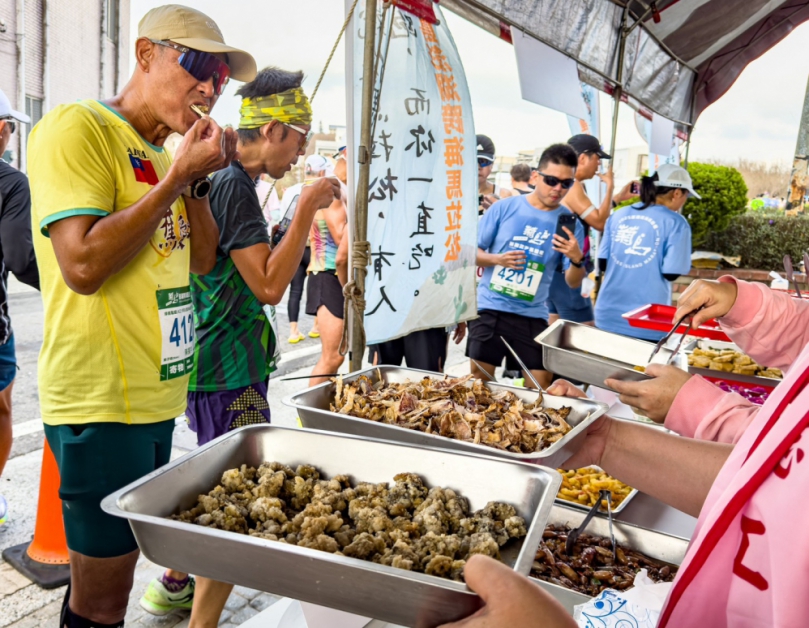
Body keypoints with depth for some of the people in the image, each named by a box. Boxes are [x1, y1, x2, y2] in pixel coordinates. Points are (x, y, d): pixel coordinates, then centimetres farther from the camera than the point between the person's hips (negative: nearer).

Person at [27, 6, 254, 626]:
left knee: (114, 568, 21)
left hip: (157, 394, 8)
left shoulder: (163, 154, 13)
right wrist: (178, 176, -18)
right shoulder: (78, 128, -11)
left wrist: (200, 180, -1)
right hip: (102, 402, -8)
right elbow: (83, 265, -23)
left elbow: (202, 261, 13)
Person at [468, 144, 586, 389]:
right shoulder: (504, 207, -3)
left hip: (532, 315, 1)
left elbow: (573, 282, 0)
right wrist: (496, 259, -17)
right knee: (479, 379, 4)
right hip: (490, 308, -1)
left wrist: (577, 259, -21)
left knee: (541, 385, 3)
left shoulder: (570, 223, 1)